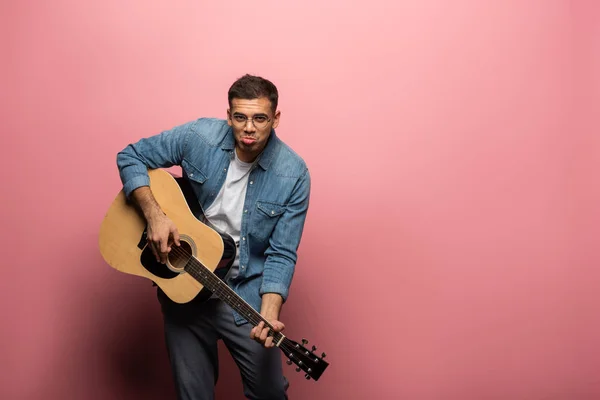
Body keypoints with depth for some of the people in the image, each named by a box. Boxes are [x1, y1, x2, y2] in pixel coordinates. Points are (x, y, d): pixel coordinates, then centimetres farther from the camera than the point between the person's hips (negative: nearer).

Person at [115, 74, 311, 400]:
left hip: (247, 294, 0)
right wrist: (154, 215, -17)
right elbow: (130, 157, -3)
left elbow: (281, 254, -12)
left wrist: (269, 315, -27)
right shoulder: (199, 137, -12)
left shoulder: (293, 175, -14)